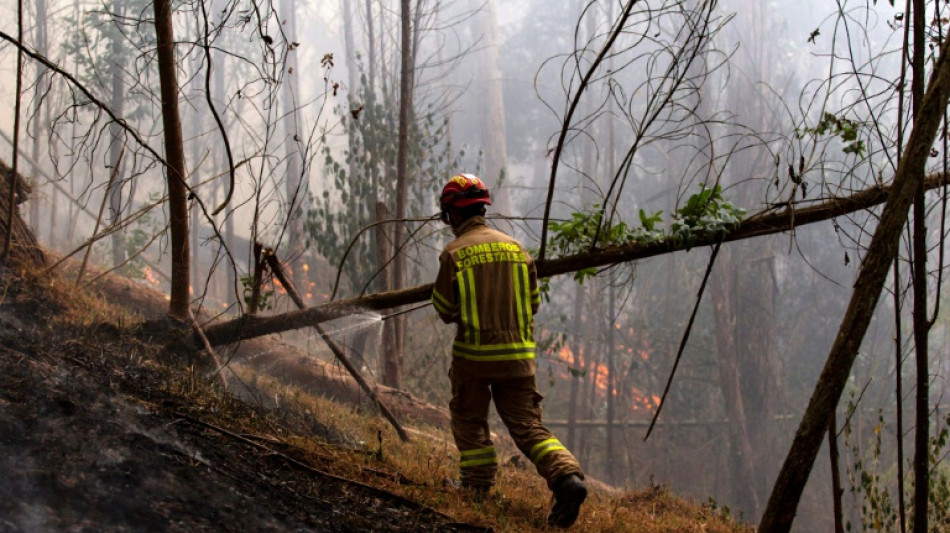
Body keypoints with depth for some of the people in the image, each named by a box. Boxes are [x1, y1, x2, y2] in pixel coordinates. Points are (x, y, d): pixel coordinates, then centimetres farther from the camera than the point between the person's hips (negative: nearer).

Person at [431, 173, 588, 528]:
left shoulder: (454, 254, -7)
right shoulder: (516, 248, 6)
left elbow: (445, 310, -2)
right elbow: (533, 303, 11)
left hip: (473, 352, -3)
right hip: (518, 353, 3)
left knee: (469, 420, 17)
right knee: (527, 425, 3)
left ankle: (477, 485, 19)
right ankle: (567, 477, -16)